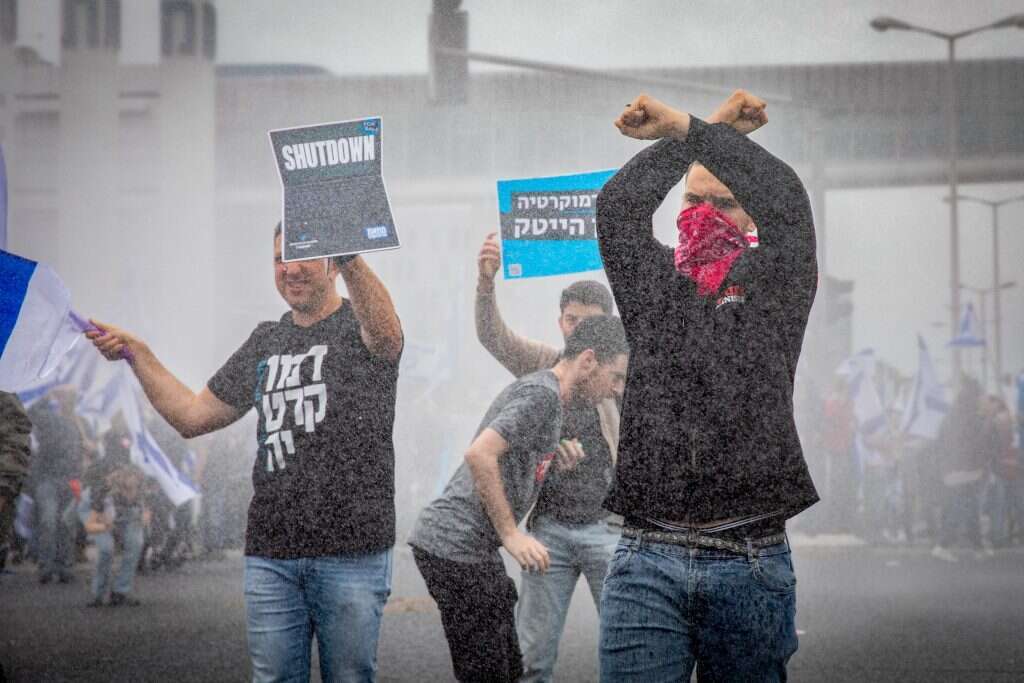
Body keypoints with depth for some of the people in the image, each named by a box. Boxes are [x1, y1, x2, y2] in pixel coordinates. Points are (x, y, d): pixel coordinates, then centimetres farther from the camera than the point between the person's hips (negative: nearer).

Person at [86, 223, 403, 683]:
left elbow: (385, 335, -28)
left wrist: (351, 258, -46)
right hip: (271, 553, 5)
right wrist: (137, 353, 13)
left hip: (352, 553, -5)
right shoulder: (265, 343, 18)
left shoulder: (358, 325, -1)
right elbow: (193, 416, 22)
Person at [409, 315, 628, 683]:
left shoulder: (531, 386, 18)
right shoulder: (542, 394, -15)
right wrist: (511, 534, -23)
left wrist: (552, 453, 17)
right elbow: (479, 455, -25)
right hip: (457, 547, -10)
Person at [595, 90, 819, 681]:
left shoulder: (776, 289, 8)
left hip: (752, 563, -1)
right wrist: (714, 128, -3)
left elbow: (784, 198, -10)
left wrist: (684, 127, -8)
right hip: (648, 559, 1)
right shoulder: (655, 285, 13)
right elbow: (619, 205, -4)